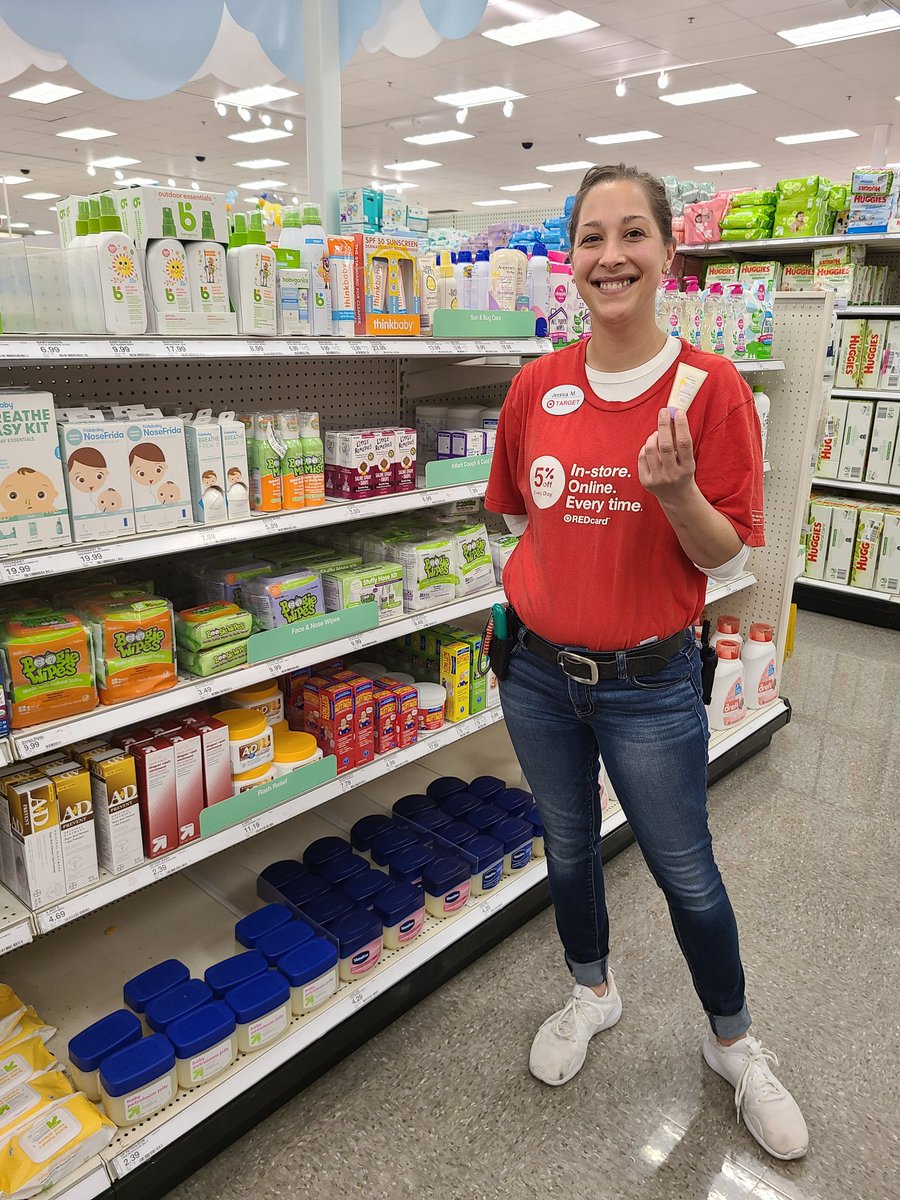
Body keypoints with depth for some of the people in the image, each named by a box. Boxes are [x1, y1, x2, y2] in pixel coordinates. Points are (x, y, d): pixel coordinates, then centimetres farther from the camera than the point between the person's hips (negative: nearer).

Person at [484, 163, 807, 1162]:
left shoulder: (711, 388, -11)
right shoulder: (538, 386, -2)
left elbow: (726, 559, -10)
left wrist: (676, 491, -27)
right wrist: (560, 572, 2)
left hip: (649, 685, -3)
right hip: (538, 672, 4)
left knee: (686, 874, 14)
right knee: (568, 848, 21)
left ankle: (733, 1043, 43)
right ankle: (592, 992, 51)